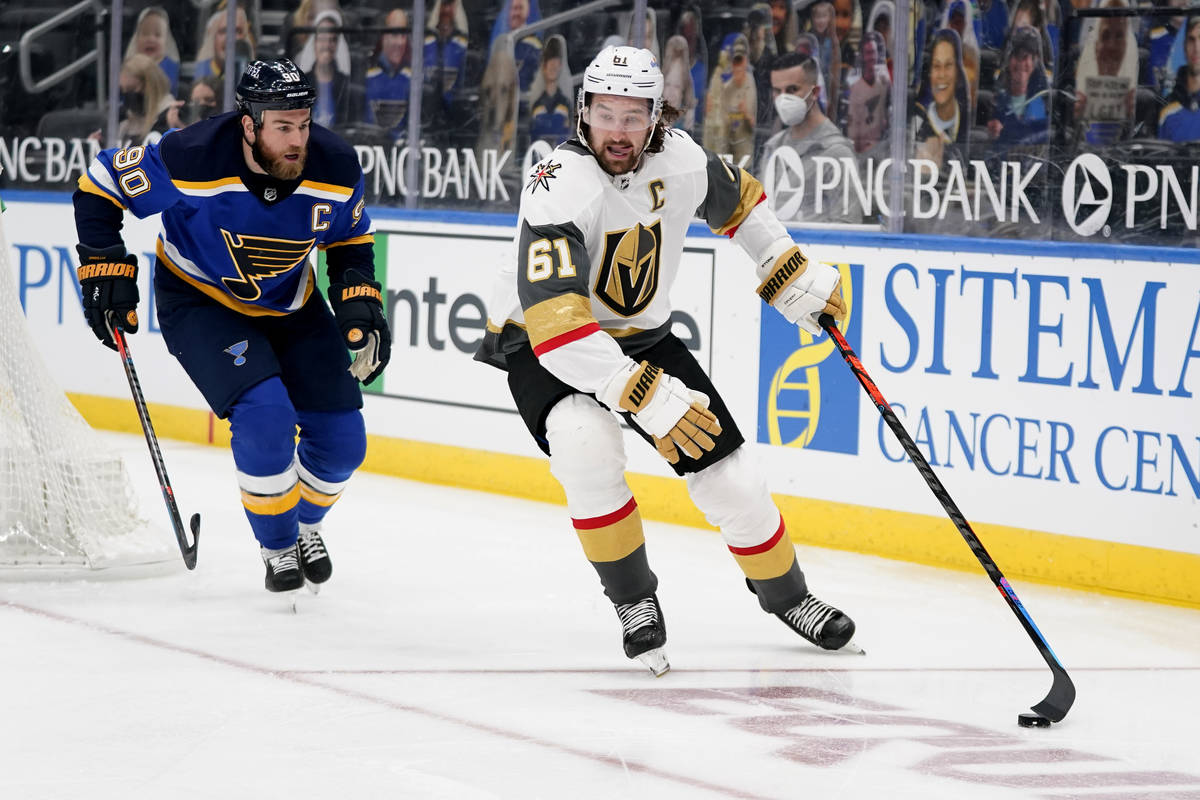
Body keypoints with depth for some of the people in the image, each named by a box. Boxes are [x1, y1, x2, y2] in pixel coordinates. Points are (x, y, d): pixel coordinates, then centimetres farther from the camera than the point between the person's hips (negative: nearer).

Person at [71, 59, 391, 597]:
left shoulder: (335, 169, -20)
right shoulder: (190, 162, -32)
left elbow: (350, 242, 1)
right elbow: (99, 186, -16)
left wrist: (360, 302, -14)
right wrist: (105, 270, -16)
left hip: (291, 305, 4)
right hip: (199, 301, -4)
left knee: (342, 440, -1)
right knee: (263, 416, -25)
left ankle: (305, 526, 32)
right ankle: (277, 547, -1)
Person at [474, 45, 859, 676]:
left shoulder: (680, 161, -15)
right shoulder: (559, 190, -33)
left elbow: (737, 201, 12)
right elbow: (556, 326, -42)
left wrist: (793, 279, 9)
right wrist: (647, 396, -45)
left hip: (639, 334, 5)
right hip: (540, 344, -5)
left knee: (727, 471, 0)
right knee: (587, 447, -33)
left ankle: (784, 594, 28)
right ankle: (634, 601, -12)